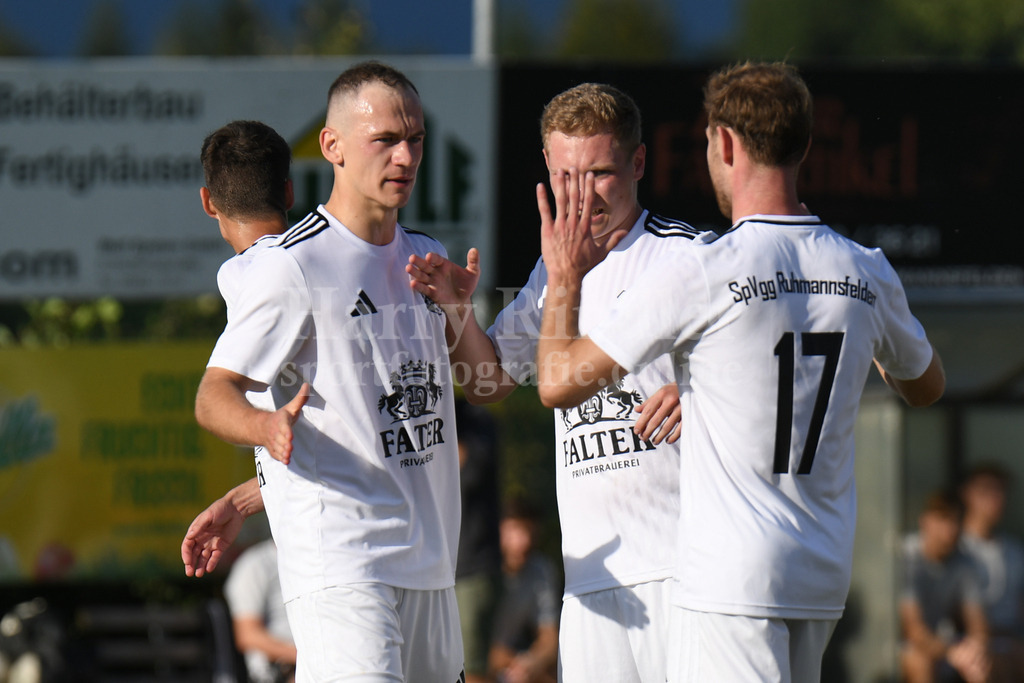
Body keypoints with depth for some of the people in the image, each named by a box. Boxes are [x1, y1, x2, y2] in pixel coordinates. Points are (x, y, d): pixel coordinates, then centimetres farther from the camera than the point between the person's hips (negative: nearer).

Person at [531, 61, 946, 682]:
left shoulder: (696, 273, -12)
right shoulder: (867, 273, 5)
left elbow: (560, 383, -7)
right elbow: (926, 387, 26)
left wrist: (565, 277, 9)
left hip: (733, 579, -7)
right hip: (825, 580, 7)